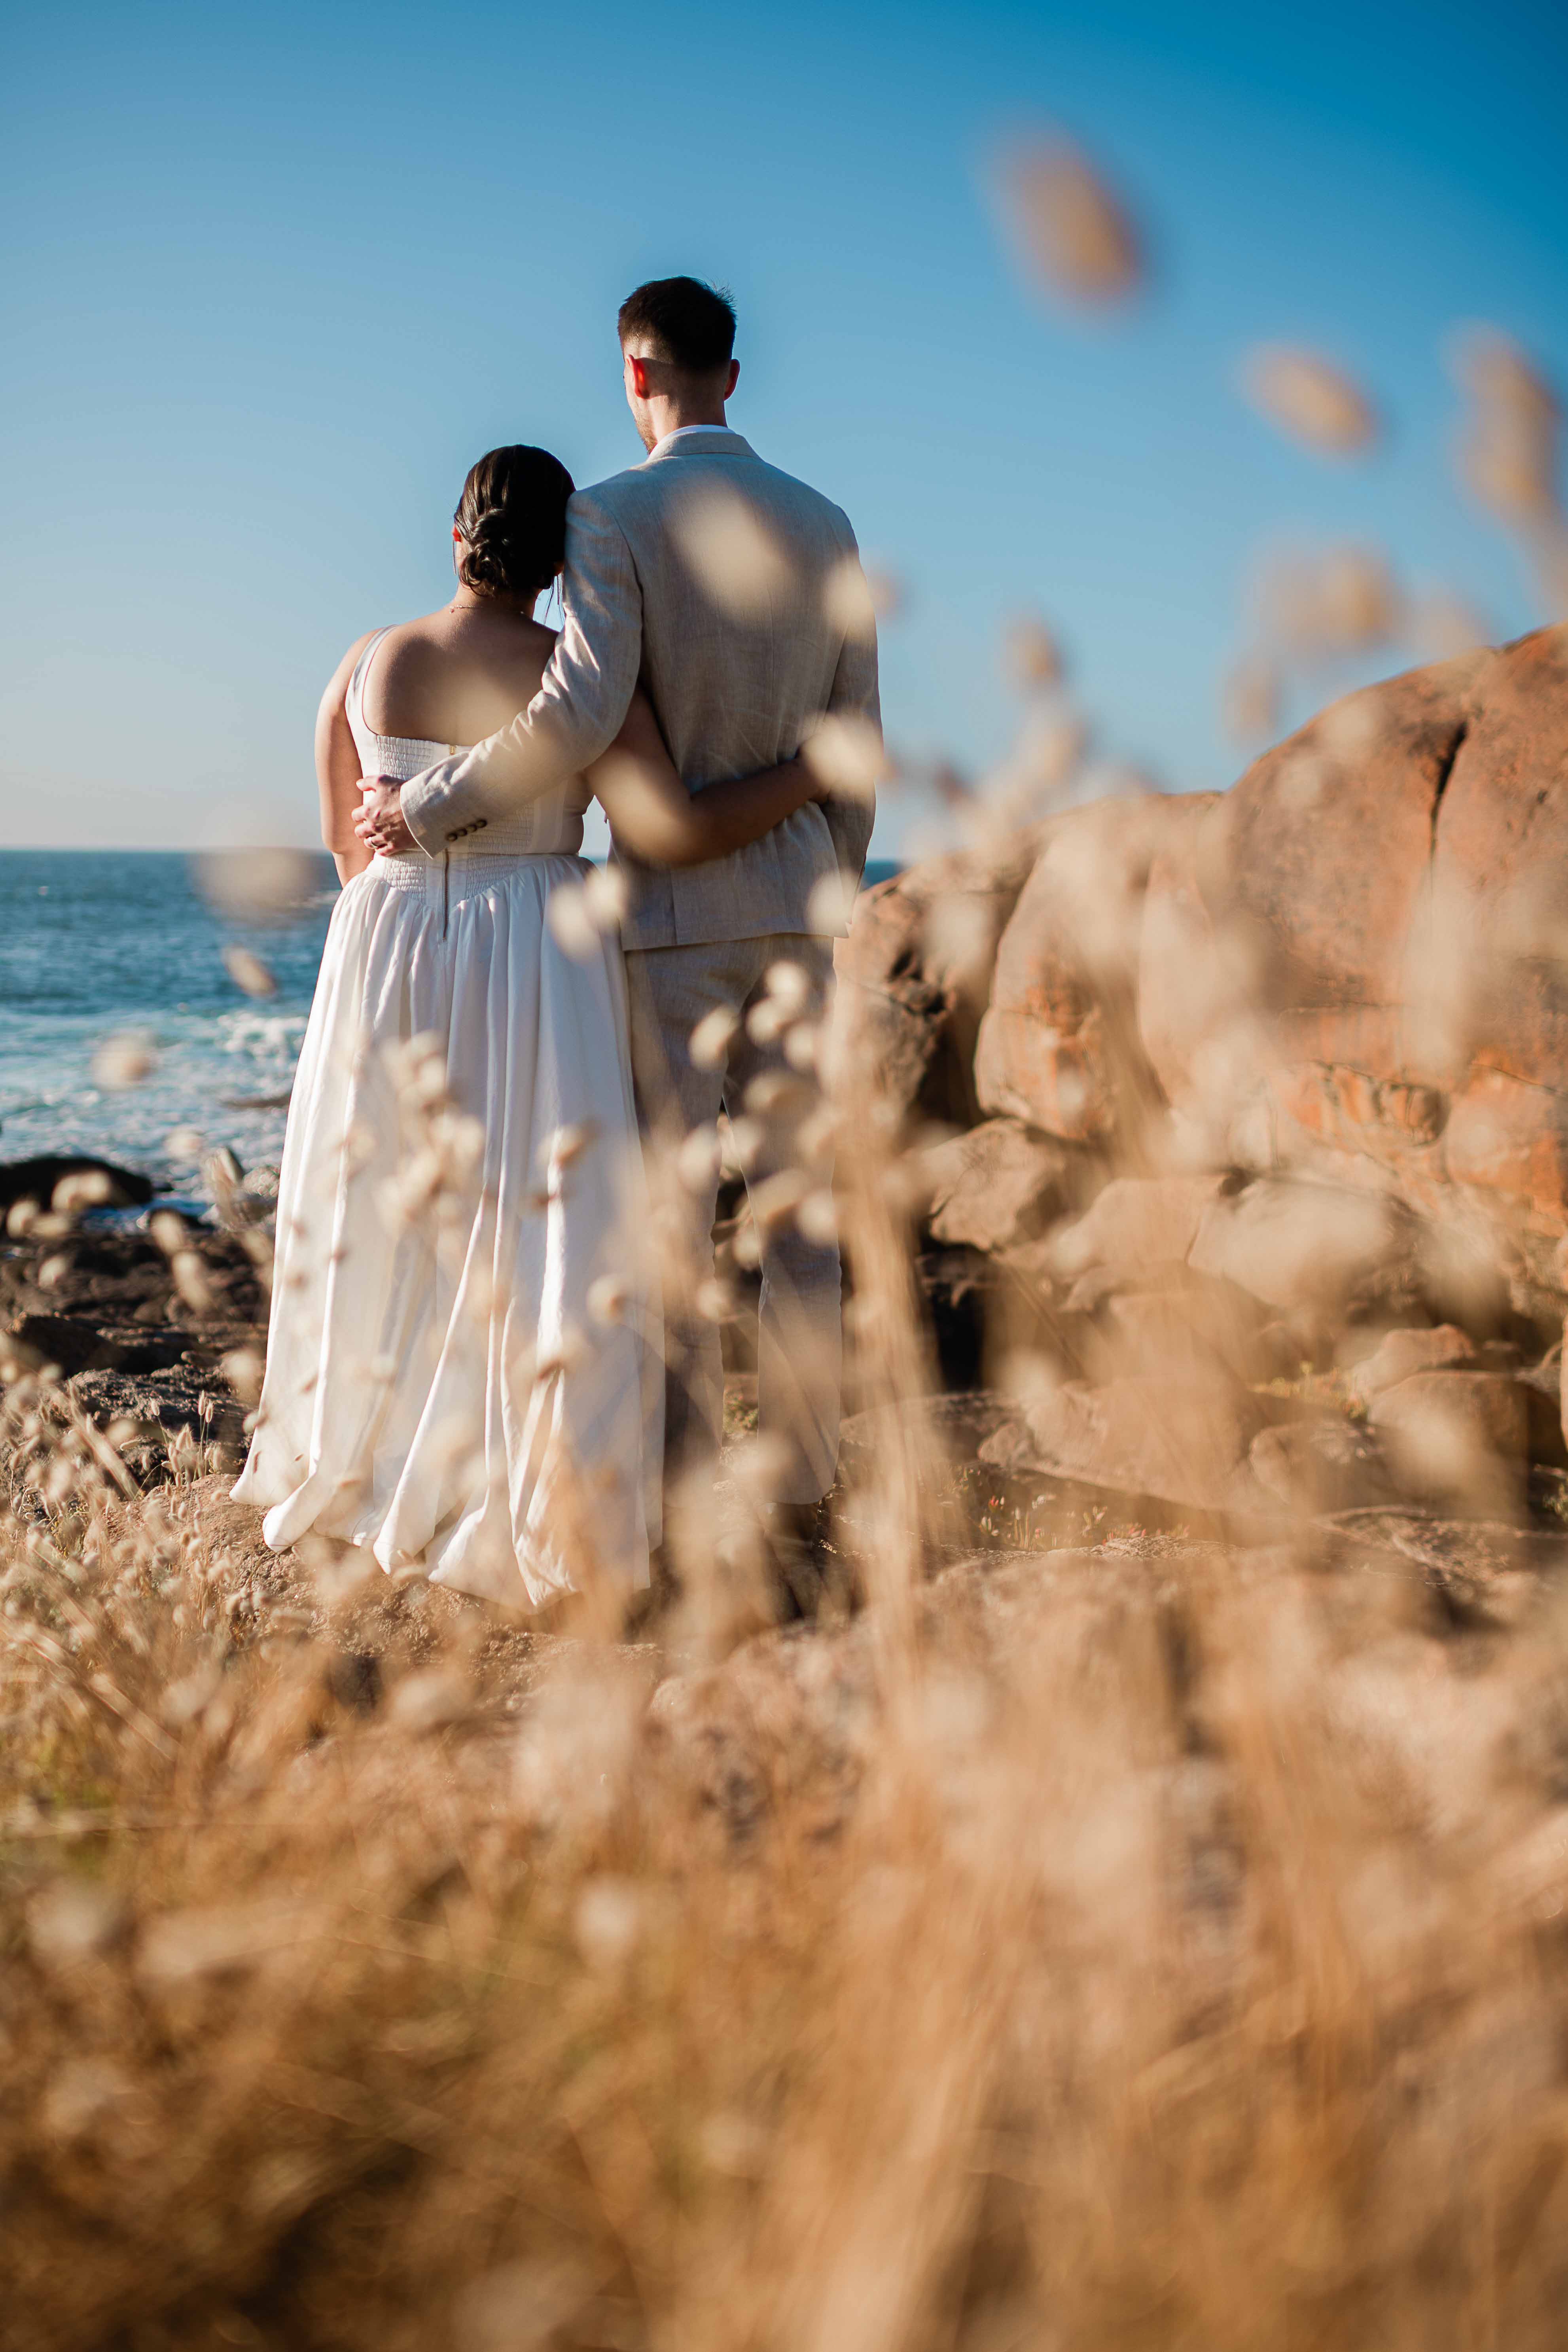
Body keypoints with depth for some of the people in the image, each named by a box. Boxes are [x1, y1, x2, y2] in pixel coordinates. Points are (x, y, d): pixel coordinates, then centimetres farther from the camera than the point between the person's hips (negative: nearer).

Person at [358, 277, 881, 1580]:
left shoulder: (613, 517, -10)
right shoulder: (825, 525, 8)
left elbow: (581, 713, -23)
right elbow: (857, 743, 10)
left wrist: (427, 806, -12)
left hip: (673, 907, -5)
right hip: (796, 902, 5)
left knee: (670, 1215, 2)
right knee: (795, 1205, 9)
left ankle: (686, 1493, 6)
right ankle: (804, 1484, 13)